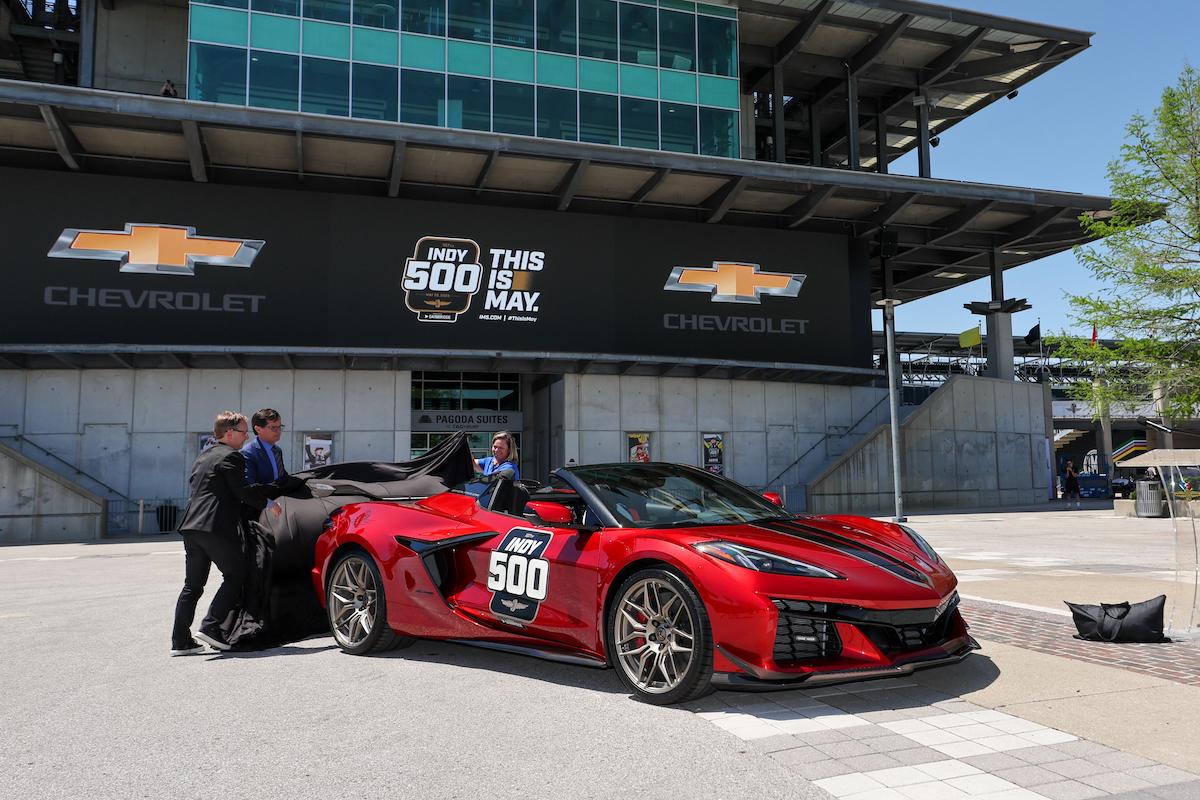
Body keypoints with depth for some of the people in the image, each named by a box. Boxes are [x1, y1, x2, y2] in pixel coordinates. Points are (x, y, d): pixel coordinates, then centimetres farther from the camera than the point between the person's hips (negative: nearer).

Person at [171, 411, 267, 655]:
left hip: (192, 526, 9)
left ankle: (181, 640, 10)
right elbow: (243, 491, -11)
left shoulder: (202, 457, 24)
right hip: (216, 527, -9)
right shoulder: (231, 456, -5)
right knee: (235, 576, 3)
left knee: (193, 584, 11)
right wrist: (267, 503, 2)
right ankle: (211, 626, -5)